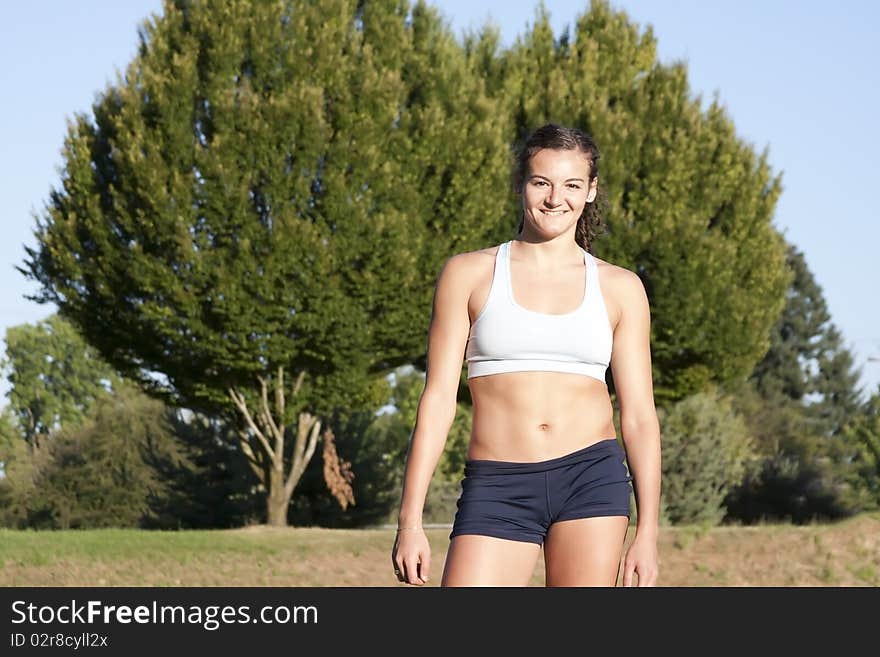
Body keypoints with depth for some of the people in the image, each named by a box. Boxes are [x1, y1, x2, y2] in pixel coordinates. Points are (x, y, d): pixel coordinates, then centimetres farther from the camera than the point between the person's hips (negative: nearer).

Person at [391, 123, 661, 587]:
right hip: (497, 489, -1)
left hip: (593, 480, 1)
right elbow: (438, 399, 4)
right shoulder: (469, 274, 7)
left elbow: (638, 415, 10)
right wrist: (410, 522, -1)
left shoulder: (619, 288, 10)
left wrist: (647, 531, 3)